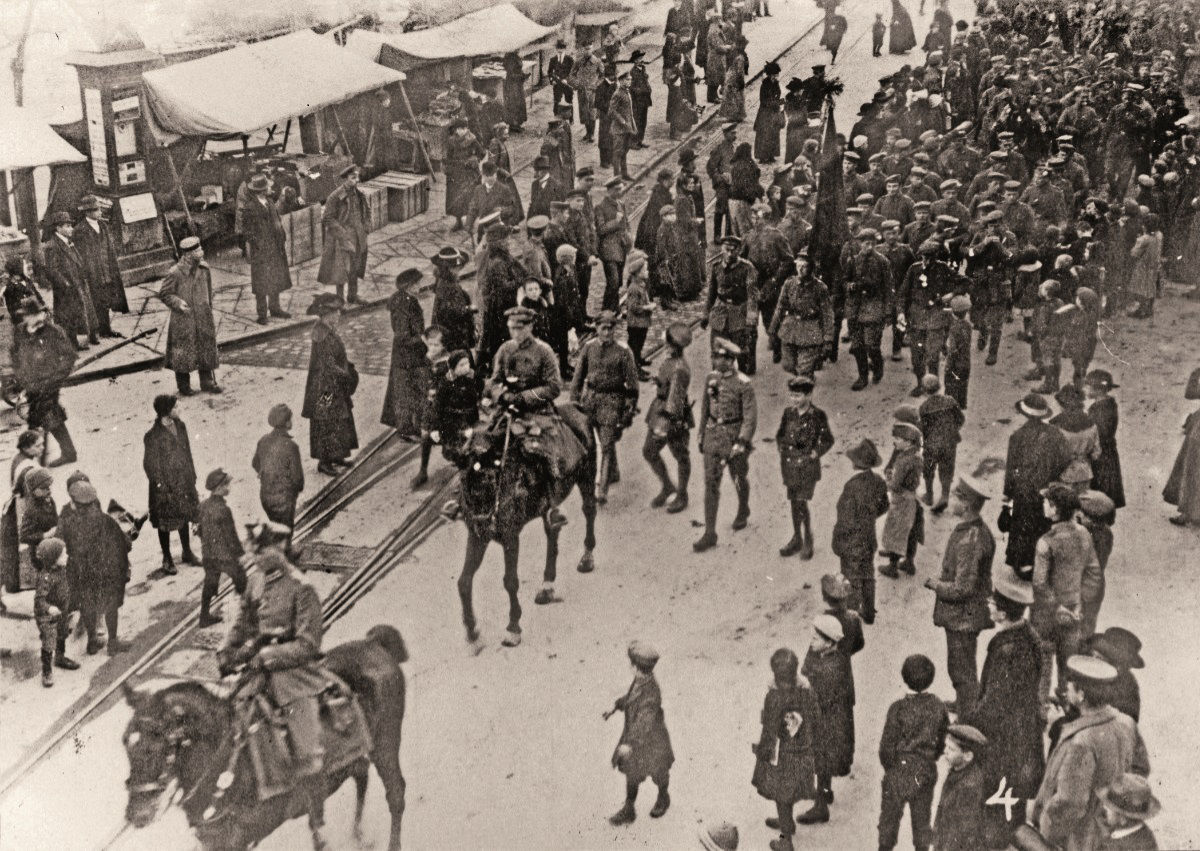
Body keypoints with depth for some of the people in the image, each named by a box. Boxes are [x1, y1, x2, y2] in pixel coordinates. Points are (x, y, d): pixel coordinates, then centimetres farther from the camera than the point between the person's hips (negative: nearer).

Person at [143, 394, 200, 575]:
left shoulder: (179, 426, -1)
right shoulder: (153, 436, -20)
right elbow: (151, 465, -15)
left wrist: (192, 477, 11)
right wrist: (162, 488, -14)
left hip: (184, 482, 6)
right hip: (166, 486, -6)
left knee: (185, 518, 19)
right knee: (165, 524, 8)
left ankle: (187, 553, 35)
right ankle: (167, 560, 23)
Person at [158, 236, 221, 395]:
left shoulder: (204, 269, 2)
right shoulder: (175, 273, -15)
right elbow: (163, 293, -6)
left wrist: (209, 311, 17)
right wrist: (177, 303, -20)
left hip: (203, 316, 5)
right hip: (183, 319, -5)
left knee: (207, 348, 8)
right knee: (183, 352, 3)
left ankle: (207, 382, 20)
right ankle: (183, 385, 15)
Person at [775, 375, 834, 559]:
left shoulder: (818, 416, -11)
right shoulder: (788, 412, 1)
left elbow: (828, 440, -2)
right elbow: (779, 435, 16)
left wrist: (813, 455, -8)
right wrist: (782, 452, 7)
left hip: (807, 466, -5)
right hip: (789, 465, 5)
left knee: (801, 503, -9)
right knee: (793, 502, 13)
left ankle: (808, 541, 9)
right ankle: (797, 539, 26)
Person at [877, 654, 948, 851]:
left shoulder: (899, 708, -19)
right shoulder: (938, 707, -7)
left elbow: (887, 744, -13)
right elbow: (943, 741, 3)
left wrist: (888, 766, 4)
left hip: (900, 770, -3)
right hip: (928, 771, 3)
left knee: (890, 815, 12)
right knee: (922, 816, 16)